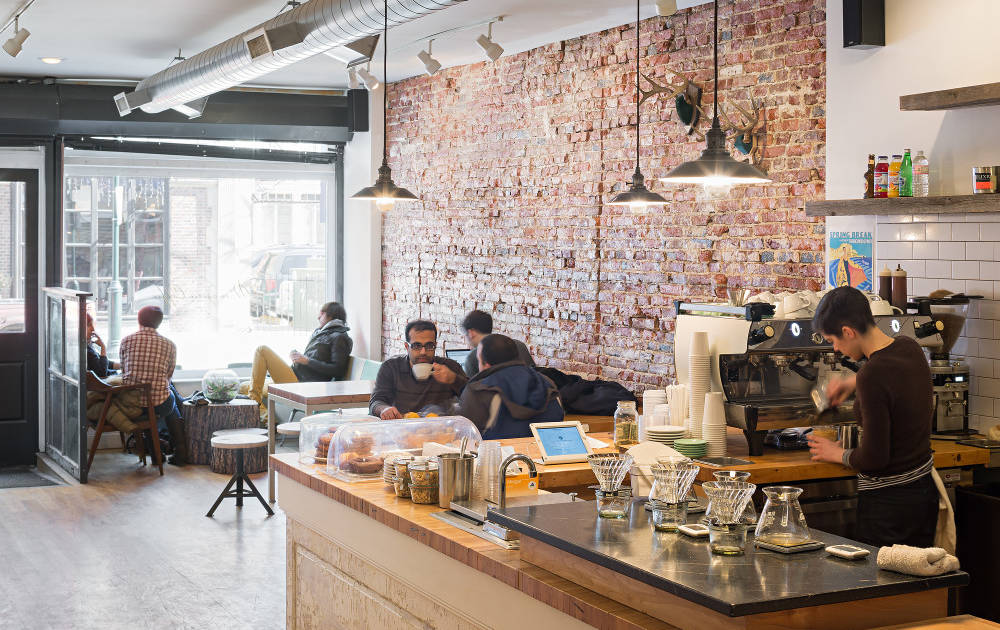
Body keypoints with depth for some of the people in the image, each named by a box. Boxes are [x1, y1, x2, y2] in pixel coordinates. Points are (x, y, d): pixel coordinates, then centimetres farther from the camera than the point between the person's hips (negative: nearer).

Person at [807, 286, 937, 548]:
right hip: (925, 489, 8)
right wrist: (854, 382, 25)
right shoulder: (909, 347, -1)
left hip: (888, 501, -8)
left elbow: (874, 457, -21)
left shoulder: (873, 376, -25)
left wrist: (838, 454, -4)